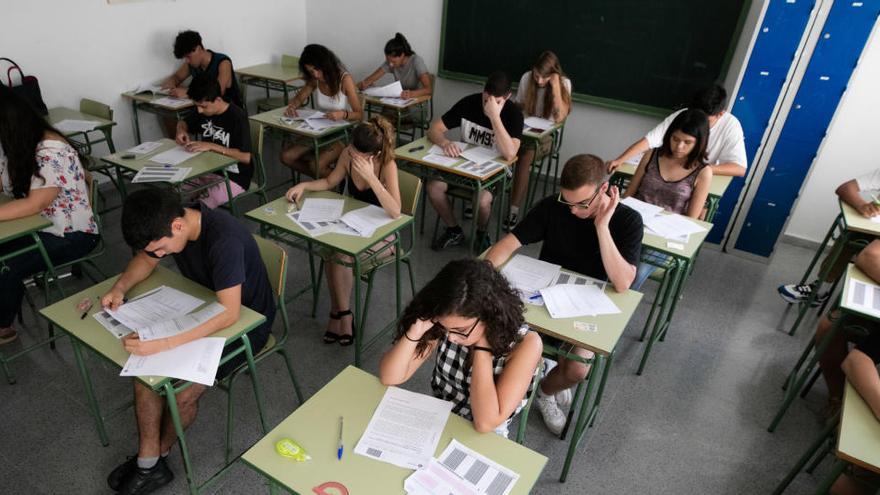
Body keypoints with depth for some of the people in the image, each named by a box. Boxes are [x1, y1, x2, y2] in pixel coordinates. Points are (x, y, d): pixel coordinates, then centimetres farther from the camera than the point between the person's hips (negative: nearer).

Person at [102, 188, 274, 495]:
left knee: (183, 392, -18)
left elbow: (229, 314, -37)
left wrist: (163, 343, -43)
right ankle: (149, 466, 5)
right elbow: (145, 259, 9)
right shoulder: (168, 226, -11)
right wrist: (120, 287, -11)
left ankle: (160, 451, 16)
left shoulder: (224, 240, -34)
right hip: (202, 311, 7)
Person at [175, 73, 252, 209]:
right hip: (206, 171, 7)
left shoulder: (237, 117, -16)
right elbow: (183, 122, 27)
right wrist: (181, 130, 2)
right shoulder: (203, 111, 6)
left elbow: (246, 157, -20)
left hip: (233, 178, -7)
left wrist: (211, 146, -23)